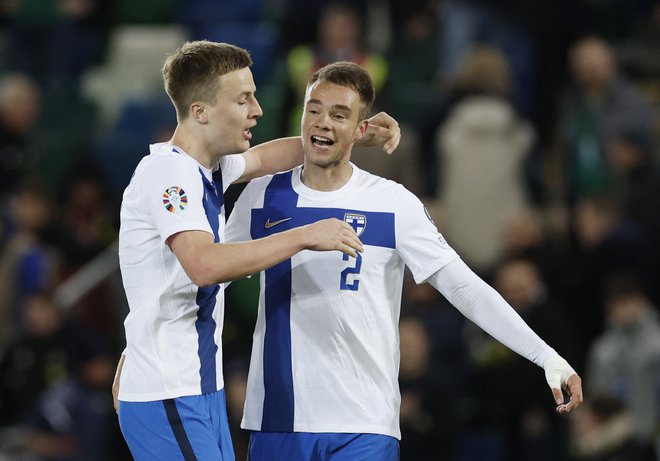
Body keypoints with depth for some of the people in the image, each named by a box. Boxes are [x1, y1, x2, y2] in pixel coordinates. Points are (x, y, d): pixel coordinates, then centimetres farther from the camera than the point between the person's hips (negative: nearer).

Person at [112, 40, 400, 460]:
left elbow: (262, 158, 34)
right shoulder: (168, 173, -17)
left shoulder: (209, 168, 11)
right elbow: (205, 265, -31)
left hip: (205, 390, 9)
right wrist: (305, 237, -27)